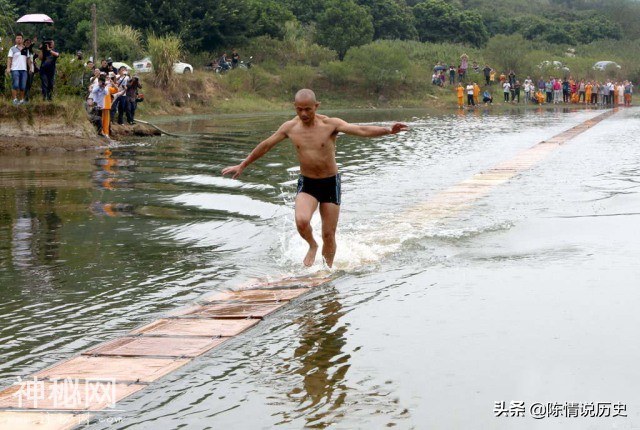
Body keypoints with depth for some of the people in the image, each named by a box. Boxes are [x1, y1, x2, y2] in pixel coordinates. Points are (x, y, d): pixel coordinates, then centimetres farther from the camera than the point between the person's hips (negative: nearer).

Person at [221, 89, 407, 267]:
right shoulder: (290, 127, -3)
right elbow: (265, 146, 9)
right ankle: (312, 246, 7)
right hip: (307, 184, 1)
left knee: (329, 235, 1)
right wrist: (242, 166, 15)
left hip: (330, 183, -1)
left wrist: (387, 130, -42)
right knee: (301, 221, -26)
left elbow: (361, 130, -25)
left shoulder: (330, 124, -12)